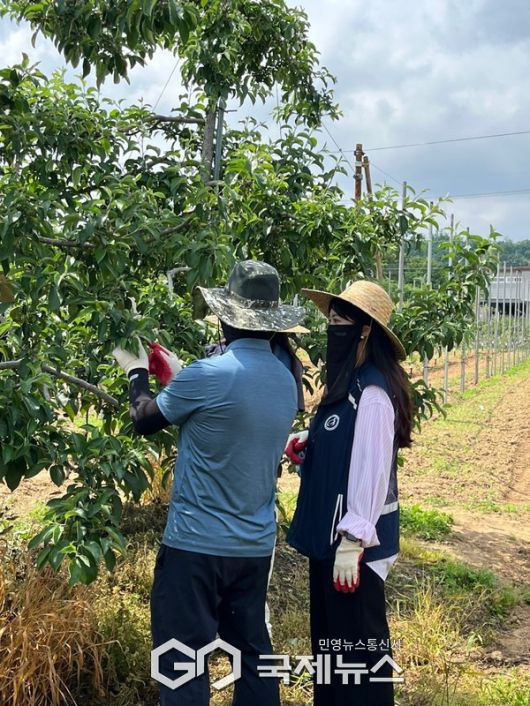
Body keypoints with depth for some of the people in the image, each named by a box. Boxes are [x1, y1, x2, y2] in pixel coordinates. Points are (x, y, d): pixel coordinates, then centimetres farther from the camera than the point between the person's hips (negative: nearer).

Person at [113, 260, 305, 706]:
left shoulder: (210, 375, -20)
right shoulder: (287, 381, 3)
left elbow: (146, 421, -4)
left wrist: (136, 373, 15)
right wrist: (175, 375, 18)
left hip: (197, 543, -7)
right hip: (256, 544, 7)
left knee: (183, 656, 6)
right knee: (252, 648, 18)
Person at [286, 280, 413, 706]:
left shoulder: (372, 394, -21)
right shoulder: (347, 382, 9)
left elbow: (370, 472, -23)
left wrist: (351, 542, -21)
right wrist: (308, 446, 4)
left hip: (353, 541, -10)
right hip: (330, 532, 10)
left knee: (358, 642, 7)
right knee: (330, 636, 22)